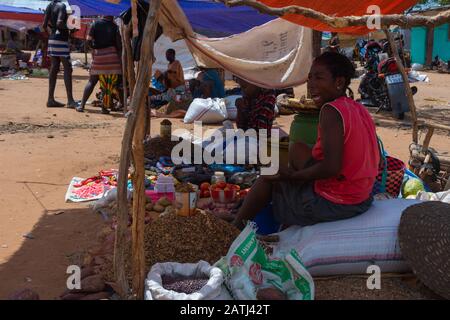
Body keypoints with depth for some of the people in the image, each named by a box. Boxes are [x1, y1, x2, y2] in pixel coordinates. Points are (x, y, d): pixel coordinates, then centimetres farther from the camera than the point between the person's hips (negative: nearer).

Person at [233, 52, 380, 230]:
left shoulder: (331, 110, -19)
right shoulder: (360, 109, 6)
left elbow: (331, 167, -28)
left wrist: (292, 176, -13)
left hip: (331, 204, -8)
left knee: (268, 179, 8)